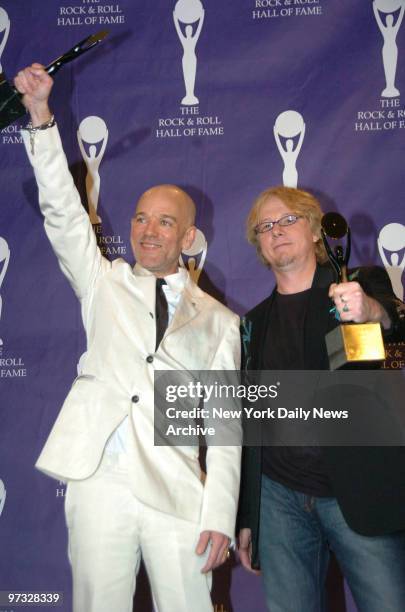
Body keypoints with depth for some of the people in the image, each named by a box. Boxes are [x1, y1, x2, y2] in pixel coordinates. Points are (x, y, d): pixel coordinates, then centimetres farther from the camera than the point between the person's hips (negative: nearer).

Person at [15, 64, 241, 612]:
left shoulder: (218, 320, 10)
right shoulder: (104, 285, 14)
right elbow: (62, 210, 3)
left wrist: (220, 515, -3)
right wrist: (40, 116, -7)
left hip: (178, 495, 0)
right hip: (99, 483, 1)